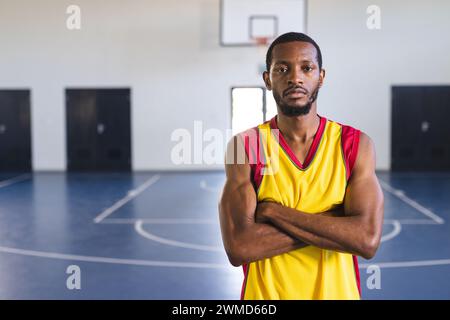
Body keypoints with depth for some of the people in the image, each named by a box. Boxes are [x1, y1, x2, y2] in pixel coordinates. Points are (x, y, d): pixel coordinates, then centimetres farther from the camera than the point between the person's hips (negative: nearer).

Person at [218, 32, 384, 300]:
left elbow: (368, 240, -19)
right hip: (265, 293, -1)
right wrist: (335, 223, -20)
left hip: (336, 291, 1)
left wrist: (273, 211, -20)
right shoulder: (244, 146, -11)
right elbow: (238, 247, -21)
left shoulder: (356, 144, -8)